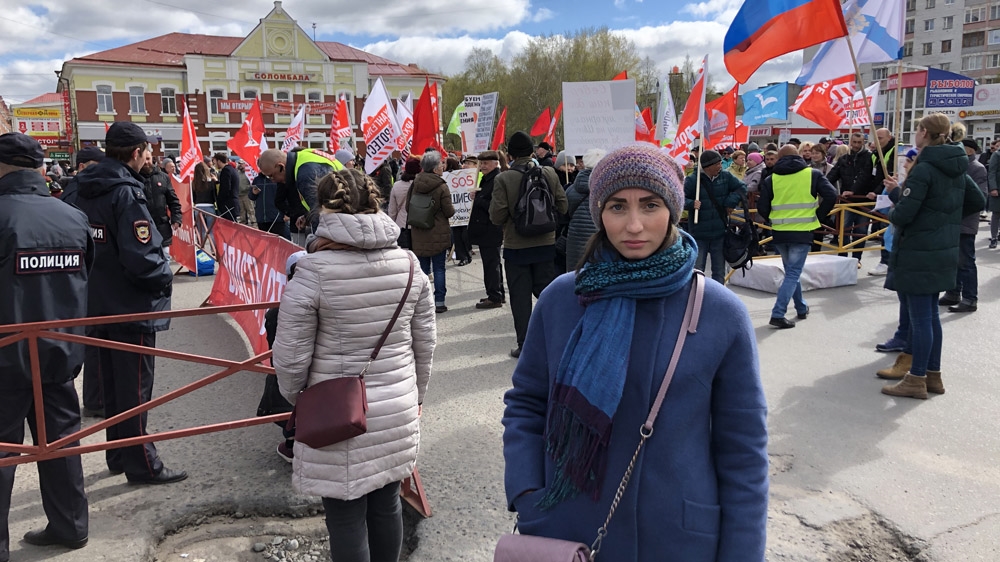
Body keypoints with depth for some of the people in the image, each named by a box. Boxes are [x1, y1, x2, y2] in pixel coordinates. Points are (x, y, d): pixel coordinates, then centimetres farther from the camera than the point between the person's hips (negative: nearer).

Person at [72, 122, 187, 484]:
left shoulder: (85, 190, 6)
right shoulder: (126, 192, -21)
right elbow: (141, 258, -27)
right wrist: (166, 276, -9)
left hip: (99, 303, 9)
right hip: (131, 306, -8)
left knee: (112, 383, 18)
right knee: (135, 388, 1)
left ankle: (118, 454, 31)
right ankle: (141, 465, 11)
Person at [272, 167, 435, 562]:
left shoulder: (312, 271, -16)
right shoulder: (408, 264, -3)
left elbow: (291, 356, -11)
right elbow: (425, 343, 5)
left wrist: (295, 398, 9)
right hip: (398, 410, 4)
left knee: (346, 519, 10)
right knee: (386, 504, 19)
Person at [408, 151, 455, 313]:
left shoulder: (415, 184, 0)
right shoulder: (442, 187, -14)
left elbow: (408, 207, 5)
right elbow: (449, 212, -11)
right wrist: (453, 208, 11)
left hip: (419, 234, 4)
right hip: (438, 234, -4)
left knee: (423, 268, 10)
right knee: (439, 268, 4)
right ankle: (439, 302, 5)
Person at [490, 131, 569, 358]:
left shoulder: (503, 179, -14)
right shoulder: (549, 173, -4)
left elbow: (497, 217, -14)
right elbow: (563, 206, 2)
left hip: (516, 246, -3)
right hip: (545, 244, 3)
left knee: (520, 297, 7)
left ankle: (524, 345, 11)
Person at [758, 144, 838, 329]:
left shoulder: (771, 179, 3)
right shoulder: (813, 174, 0)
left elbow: (762, 208, 1)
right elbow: (831, 196, -9)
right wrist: (818, 215, 4)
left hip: (779, 233, 3)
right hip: (802, 232, -3)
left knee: (791, 271, 21)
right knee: (793, 273, 0)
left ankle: (802, 308, 32)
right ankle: (778, 314, -11)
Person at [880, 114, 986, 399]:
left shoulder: (924, 168, -17)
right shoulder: (957, 168, 9)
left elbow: (902, 215, -22)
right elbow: (978, 202, 18)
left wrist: (893, 212, -1)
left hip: (919, 253, -8)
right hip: (944, 252, 8)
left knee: (920, 317, -1)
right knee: (931, 315, 16)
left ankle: (916, 380, 7)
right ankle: (933, 375, 25)